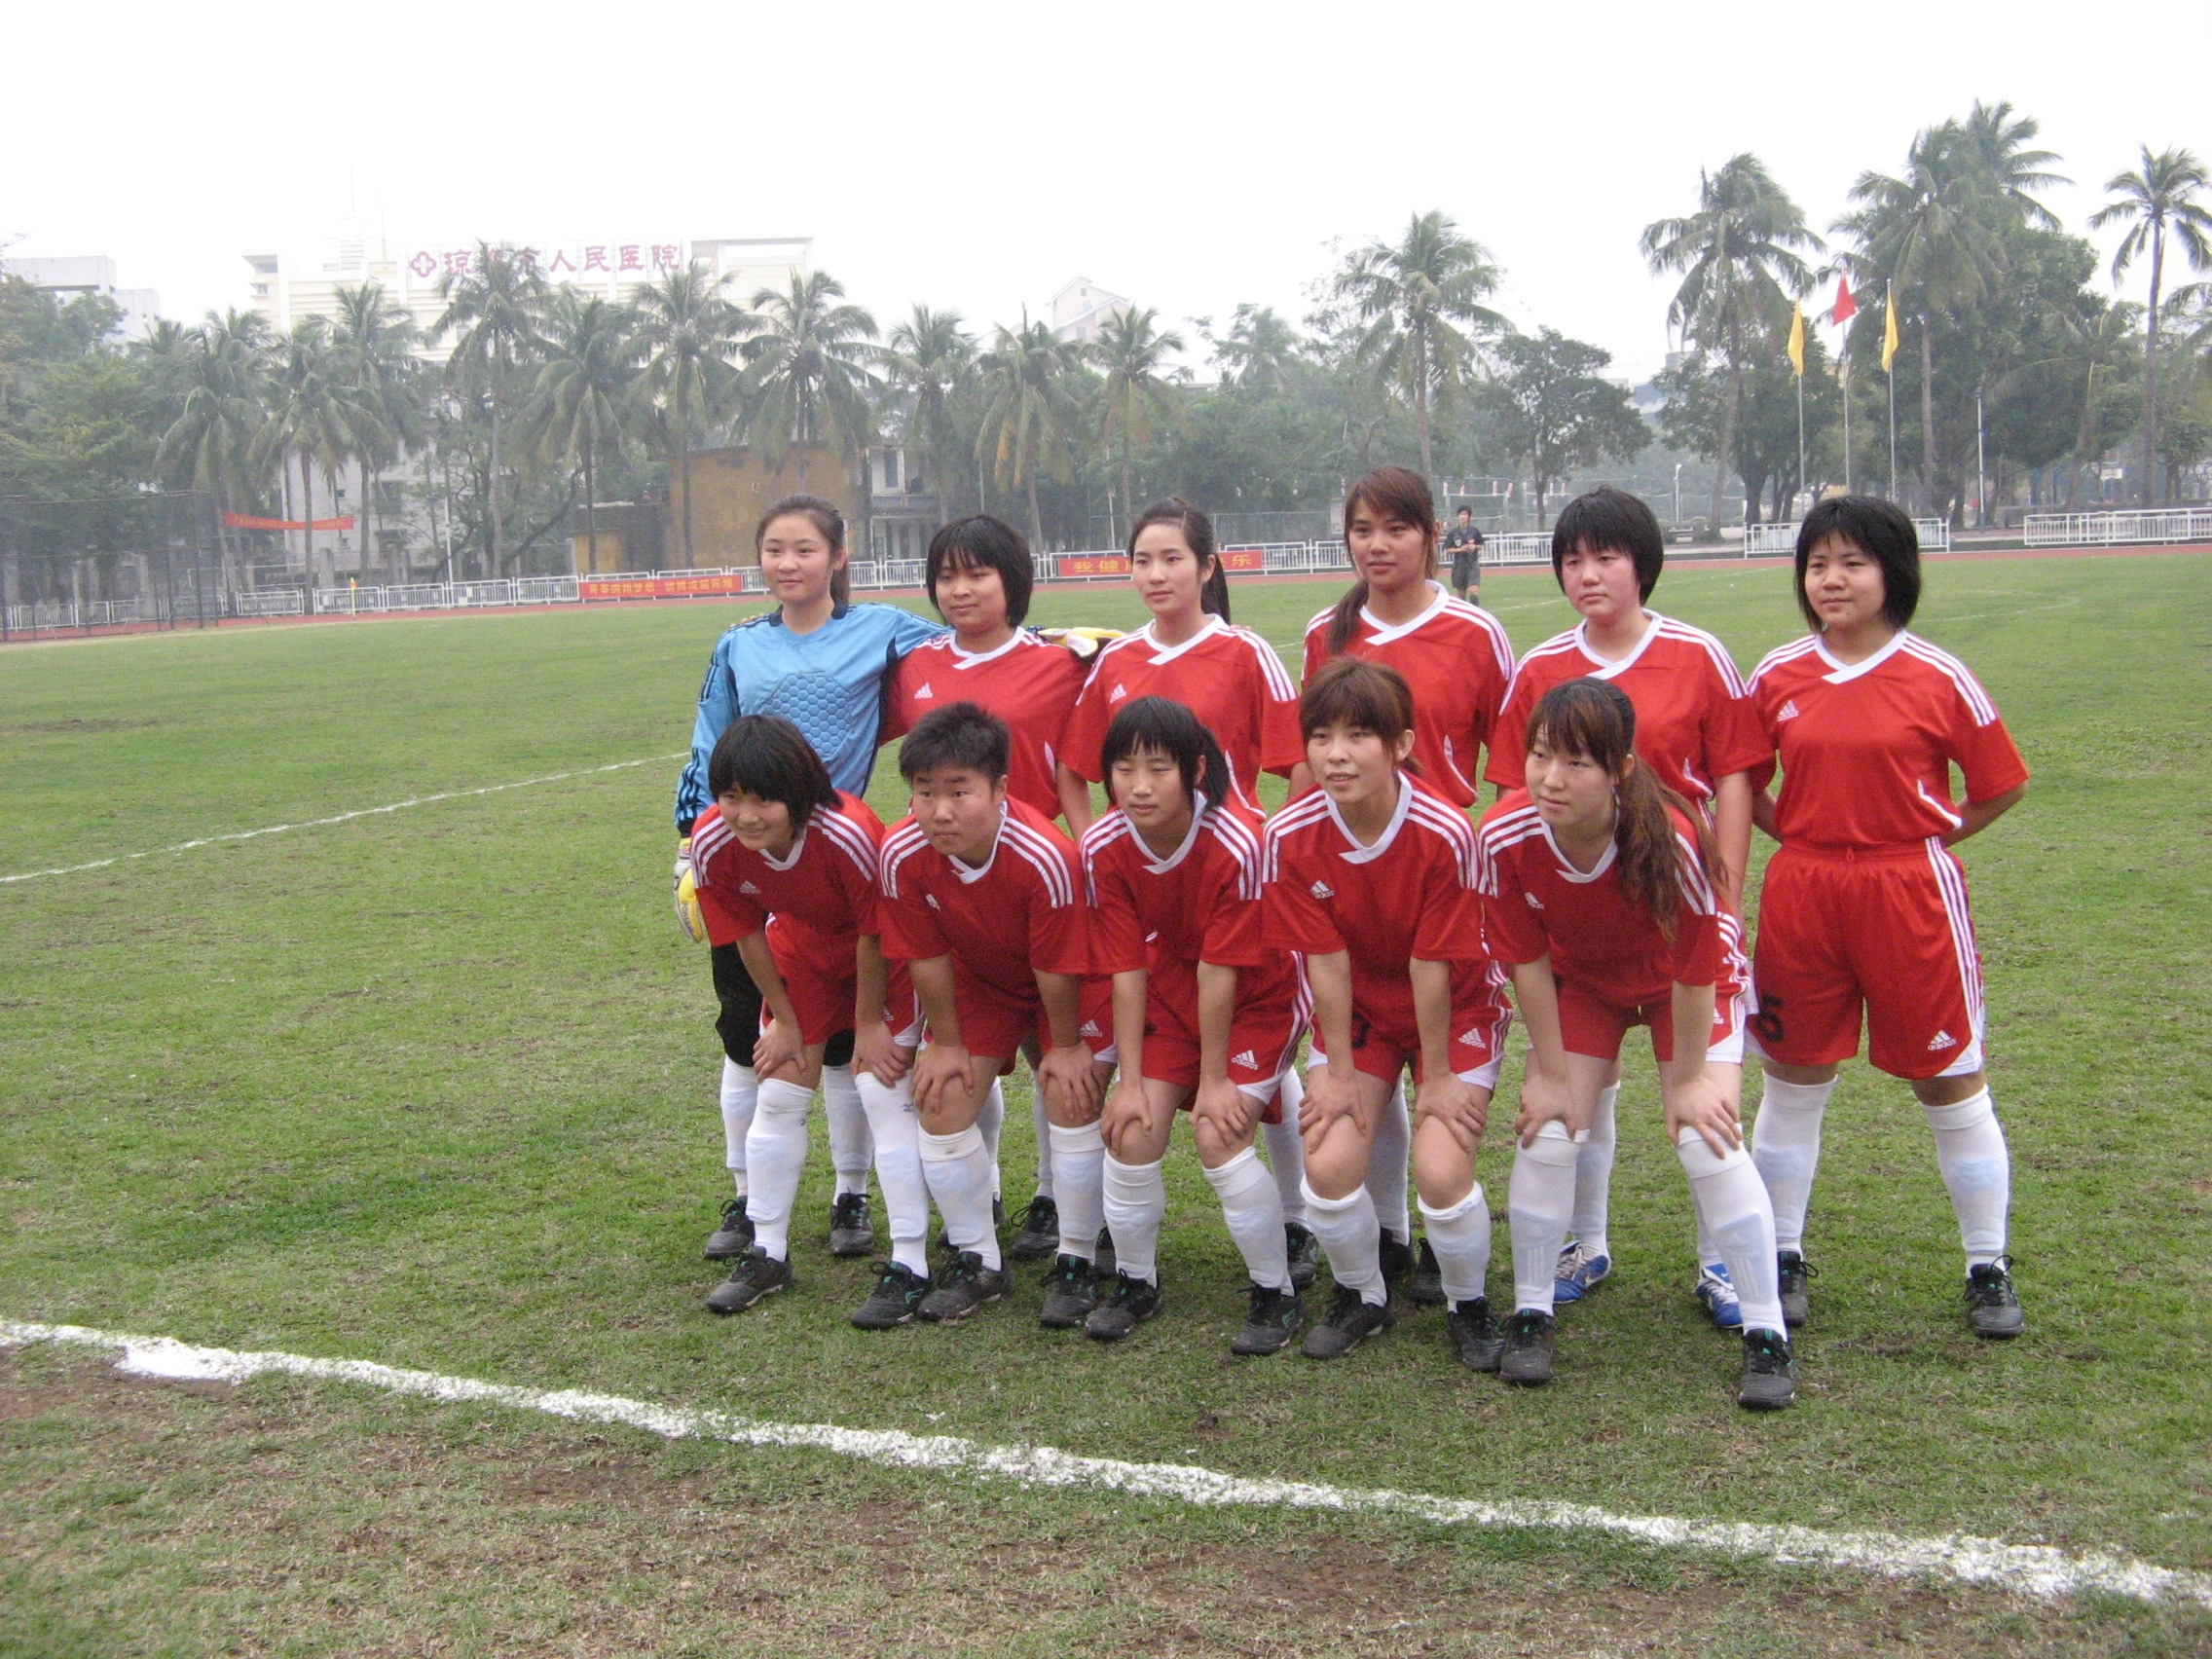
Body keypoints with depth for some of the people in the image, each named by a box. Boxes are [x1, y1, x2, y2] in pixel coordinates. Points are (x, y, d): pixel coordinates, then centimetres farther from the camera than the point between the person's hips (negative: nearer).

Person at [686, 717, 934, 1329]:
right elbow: (746, 933, -9)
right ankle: (766, 1252, 20)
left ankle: (909, 1266, -5)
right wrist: (784, 1020, 0)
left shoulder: (849, 835, -39)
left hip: (884, 955, -5)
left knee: (885, 1093, -12)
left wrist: (870, 1023, -14)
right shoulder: (712, 842, -25)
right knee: (777, 1095, 6)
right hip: (802, 948, 5)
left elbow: (876, 933, -24)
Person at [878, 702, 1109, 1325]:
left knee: (1074, 1103, -13)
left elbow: (1056, 968, -25)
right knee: (941, 1102, -4)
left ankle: (1076, 1262, 7)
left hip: (1062, 988, -4)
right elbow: (927, 958, -13)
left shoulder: (1045, 857, -39)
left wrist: (1066, 1046, -12)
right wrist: (947, 1043, -3)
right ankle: (977, 1262, 13)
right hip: (977, 980, 4)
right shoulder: (902, 853, -28)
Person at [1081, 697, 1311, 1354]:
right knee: (1132, 1129, -8)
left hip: (1259, 998, -4)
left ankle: (1277, 1293, 2)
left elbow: (1221, 972, -25)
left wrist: (1214, 1079, -17)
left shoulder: (1237, 843, -32)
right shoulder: (1104, 847, -18)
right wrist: (1130, 1080, -11)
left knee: (1219, 1134, -17)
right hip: (1172, 992, 4)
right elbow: (1127, 968, -12)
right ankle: (1135, 1282, 15)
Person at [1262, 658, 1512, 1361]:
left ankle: (1471, 1305, 16)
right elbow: (1326, 961, -14)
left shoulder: (1445, 834, -28)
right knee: (1329, 1165, -13)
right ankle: (1362, 1297, 17)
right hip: (1357, 1012, 3)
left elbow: (1433, 965, -21)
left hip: (1454, 1011, -2)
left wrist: (1438, 1076, -12)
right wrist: (1340, 1072, -9)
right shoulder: (1291, 836, -20)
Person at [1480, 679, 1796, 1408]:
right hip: (1579, 983, 3)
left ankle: (1767, 1334, 0)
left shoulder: (1669, 840, -39)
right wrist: (1551, 1072, -10)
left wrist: (1690, 1077, -15)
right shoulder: (1505, 836, -30)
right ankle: (1530, 1314, 11)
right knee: (1546, 1129, -7)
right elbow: (1526, 958, -16)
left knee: (1707, 1138, -12)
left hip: (1678, 988, -3)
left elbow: (1695, 968, -25)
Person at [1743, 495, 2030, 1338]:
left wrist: (1929, 837, -1)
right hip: (1802, 897, 3)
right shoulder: (1778, 675, 2)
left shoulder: (1938, 678, -5)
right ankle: (1784, 1260, 26)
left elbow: (2001, 785, 4)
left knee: (1951, 1084, 6)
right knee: (1792, 1081, 11)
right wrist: (1803, 835, 3)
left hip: (1912, 897, -2)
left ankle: (1989, 1270, 21)